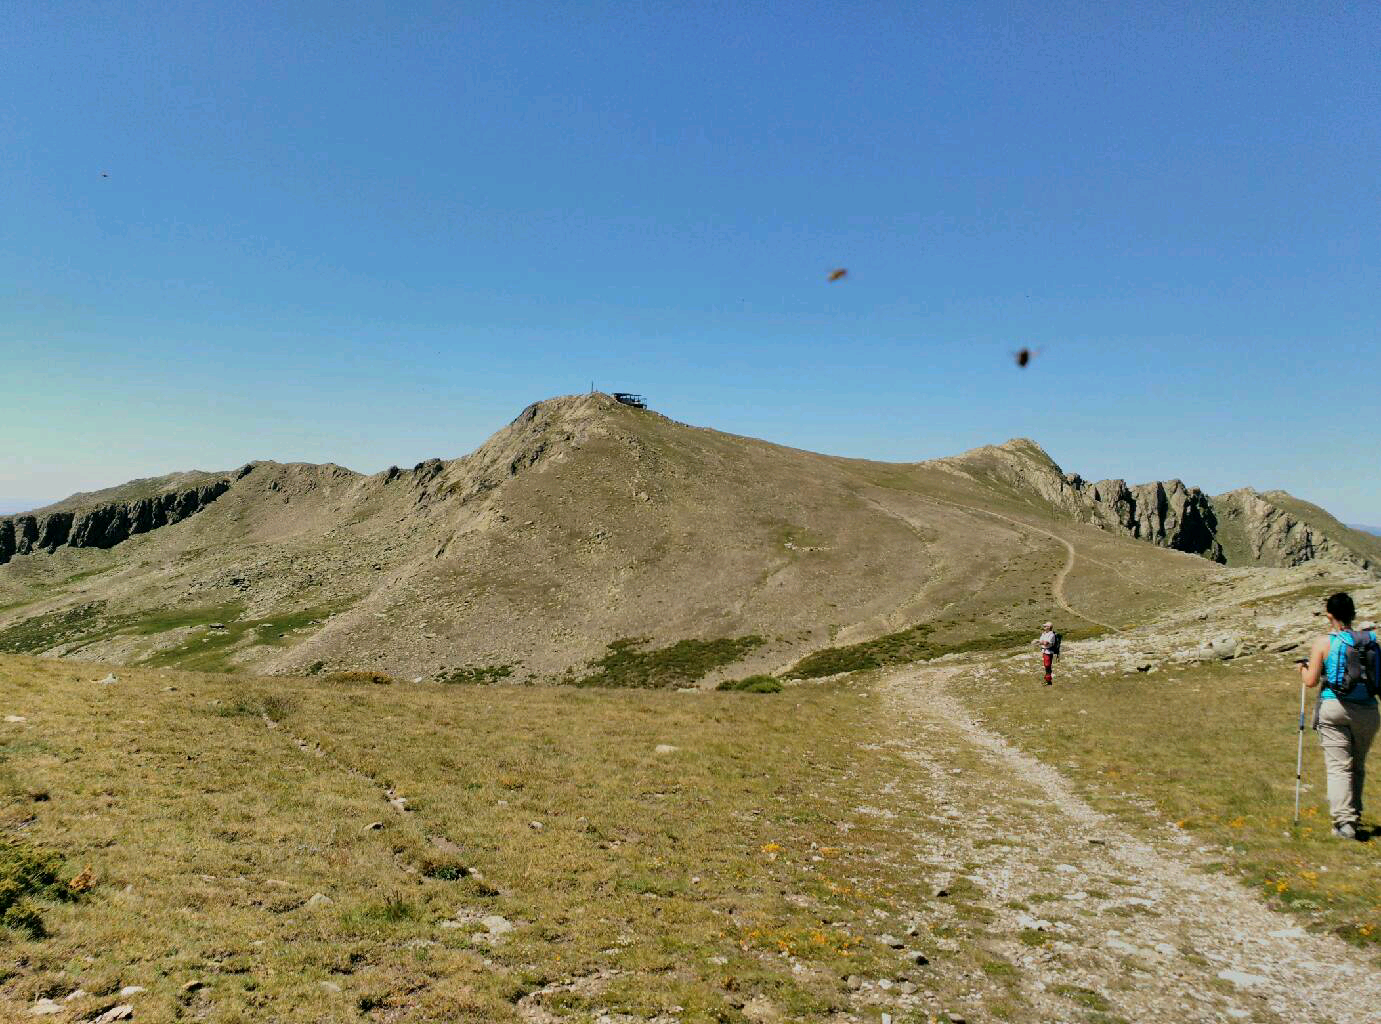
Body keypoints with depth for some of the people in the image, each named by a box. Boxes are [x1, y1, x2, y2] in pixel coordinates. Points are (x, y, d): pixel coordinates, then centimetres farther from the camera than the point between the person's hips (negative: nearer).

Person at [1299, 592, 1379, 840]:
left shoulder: (1324, 642, -6)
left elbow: (1311, 681, -5)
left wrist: (1303, 669, 15)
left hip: (1334, 708, -3)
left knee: (1338, 766, -2)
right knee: (1358, 766, 18)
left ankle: (1344, 821, -11)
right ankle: (1354, 815, 27)